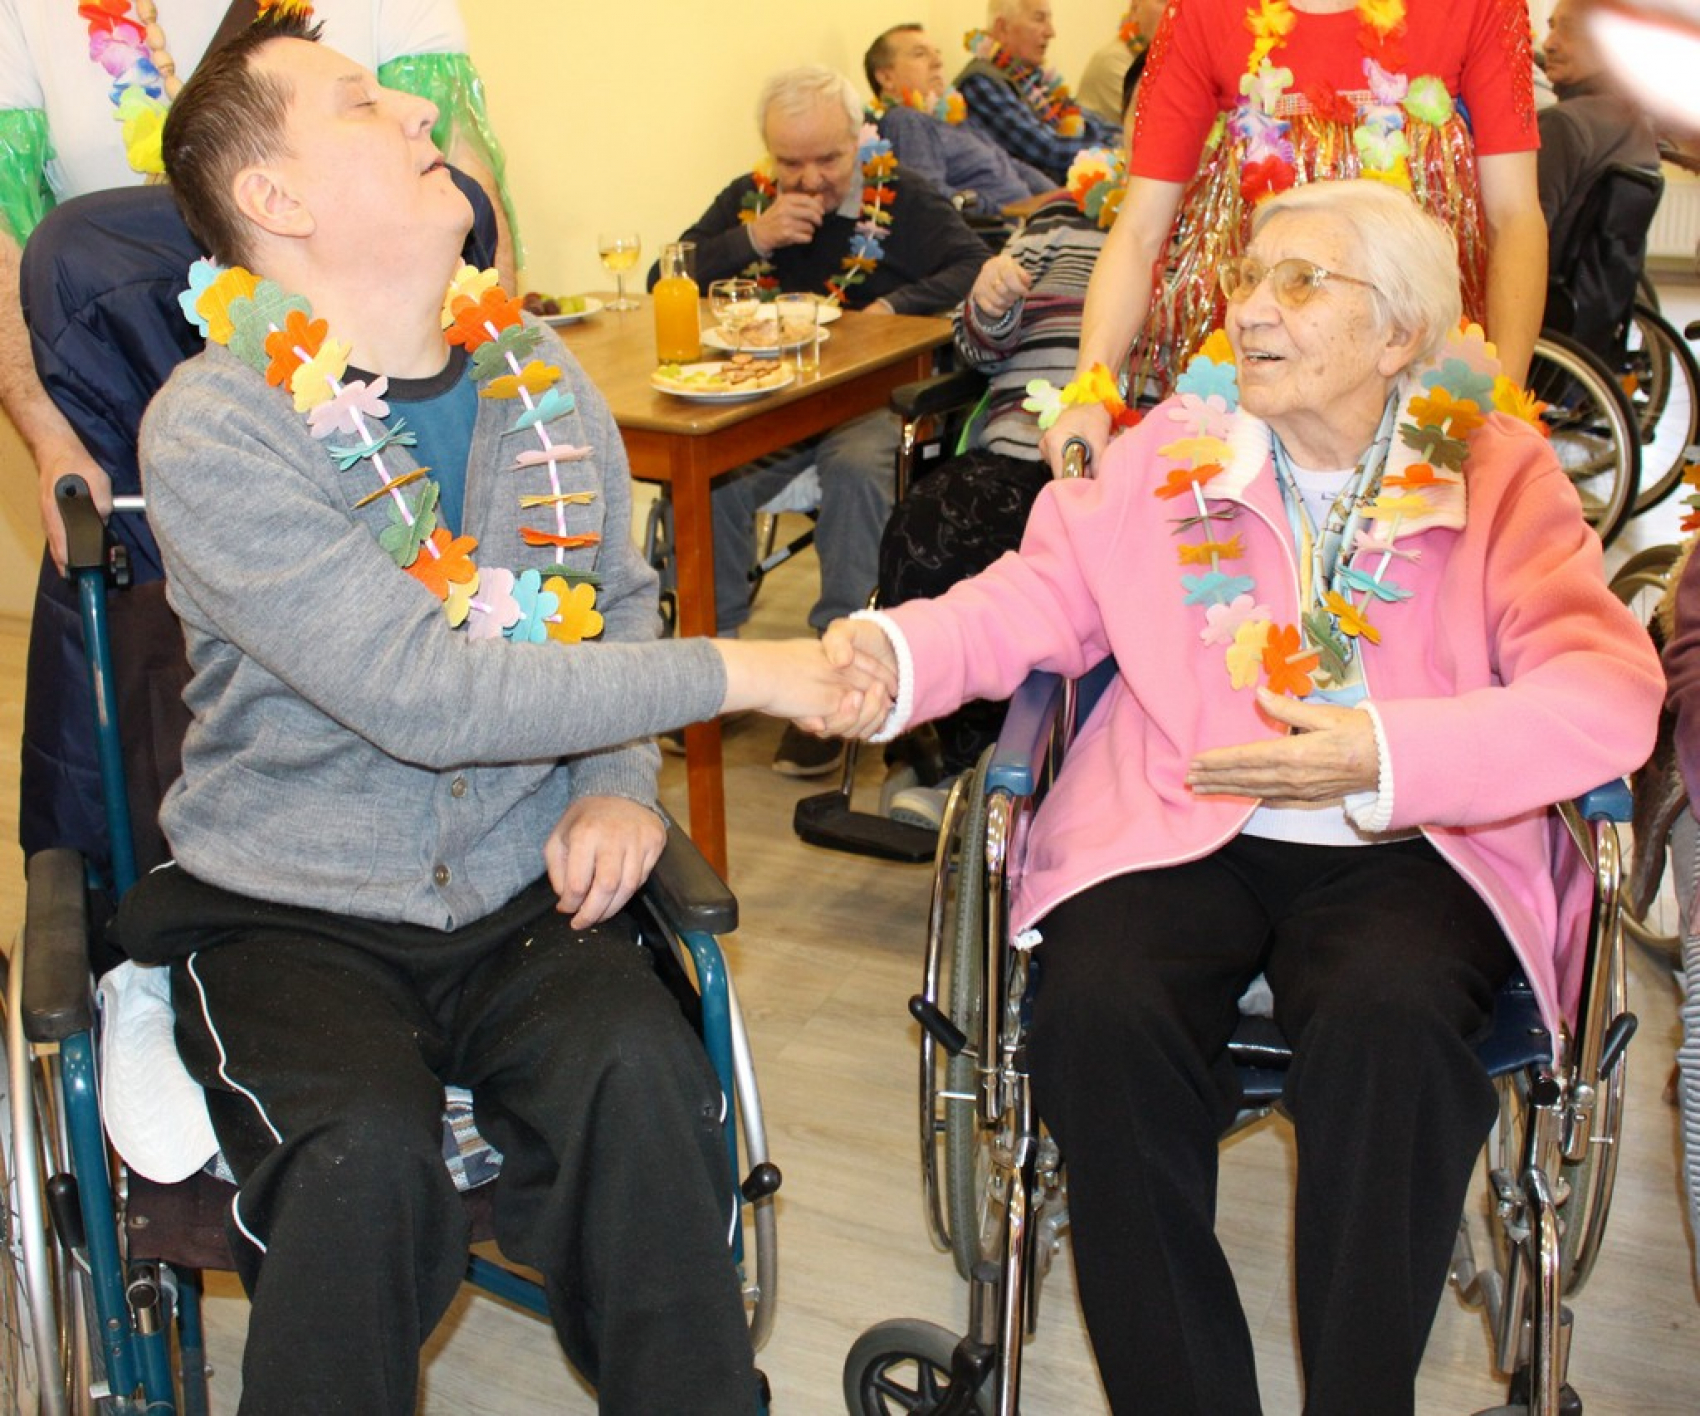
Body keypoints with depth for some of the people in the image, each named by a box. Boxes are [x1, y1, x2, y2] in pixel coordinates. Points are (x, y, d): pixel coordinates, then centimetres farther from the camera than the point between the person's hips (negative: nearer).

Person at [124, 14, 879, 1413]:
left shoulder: (536, 369, 6)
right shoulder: (213, 427, -13)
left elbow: (619, 599, 18)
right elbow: (429, 695, -22)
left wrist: (622, 783, -2)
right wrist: (734, 673, -18)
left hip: (521, 886, 4)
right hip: (290, 911, -3)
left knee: (639, 1070, -24)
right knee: (361, 1149, -29)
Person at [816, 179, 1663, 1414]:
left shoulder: (1498, 474, 2)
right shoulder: (1170, 452, 11)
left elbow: (1609, 688, -10)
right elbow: (1038, 594, 5)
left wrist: (1388, 754, -25)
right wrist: (897, 653, -17)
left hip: (1405, 845, -1)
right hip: (1176, 829, 2)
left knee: (1389, 1014, -33)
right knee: (1099, 1009, -27)